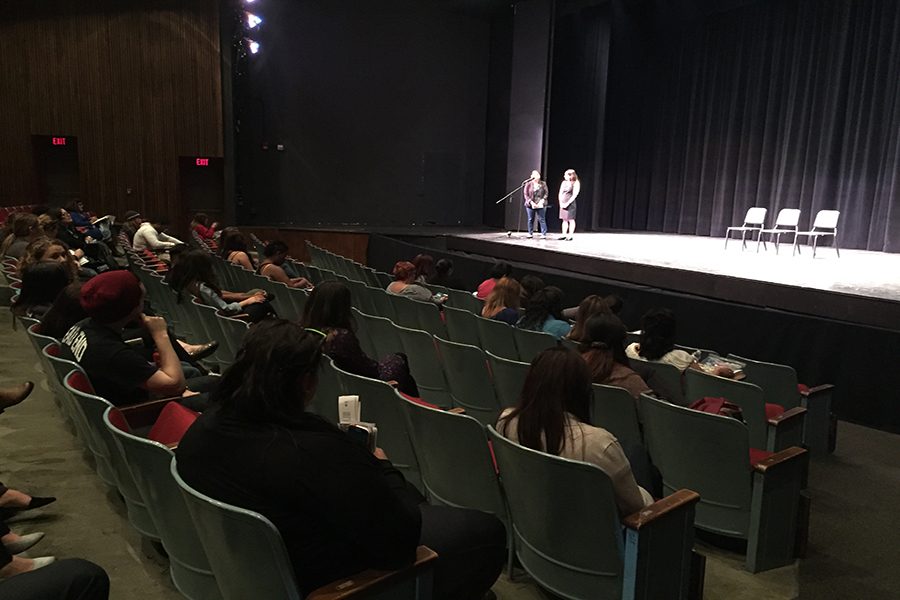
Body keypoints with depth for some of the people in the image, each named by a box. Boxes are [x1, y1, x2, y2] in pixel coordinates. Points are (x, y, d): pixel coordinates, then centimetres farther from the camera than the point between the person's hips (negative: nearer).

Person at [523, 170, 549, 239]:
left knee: (542, 219, -2)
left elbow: (546, 193, 5)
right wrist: (531, 202, -11)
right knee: (530, 219, 6)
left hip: (541, 205, 0)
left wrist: (542, 201, -10)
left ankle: (544, 234, 0)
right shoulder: (528, 184, 1)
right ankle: (530, 233, 16)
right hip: (530, 205, 0)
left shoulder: (543, 184, 5)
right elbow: (525, 194, -2)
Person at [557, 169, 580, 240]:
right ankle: (564, 235, 13)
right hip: (563, 204, 6)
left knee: (571, 220, -2)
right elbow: (560, 193, 10)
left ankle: (570, 235, 1)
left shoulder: (575, 183, -7)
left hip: (570, 204, -6)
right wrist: (561, 202, -3)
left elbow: (574, 195, -13)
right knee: (564, 220, 9)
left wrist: (567, 203, -16)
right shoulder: (564, 182, 10)